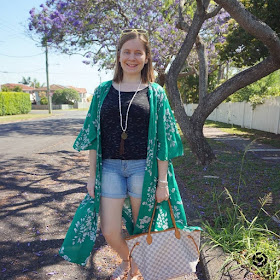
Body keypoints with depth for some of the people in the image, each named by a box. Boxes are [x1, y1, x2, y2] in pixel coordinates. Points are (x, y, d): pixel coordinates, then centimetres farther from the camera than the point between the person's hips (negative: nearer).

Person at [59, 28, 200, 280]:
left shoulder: (155, 92, 0)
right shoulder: (104, 91, 5)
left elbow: (163, 140, -2)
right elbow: (94, 136, 6)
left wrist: (162, 181, -5)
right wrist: (92, 175, 3)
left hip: (143, 168, -1)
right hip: (110, 167, 2)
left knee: (141, 227, 13)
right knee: (109, 231, 5)